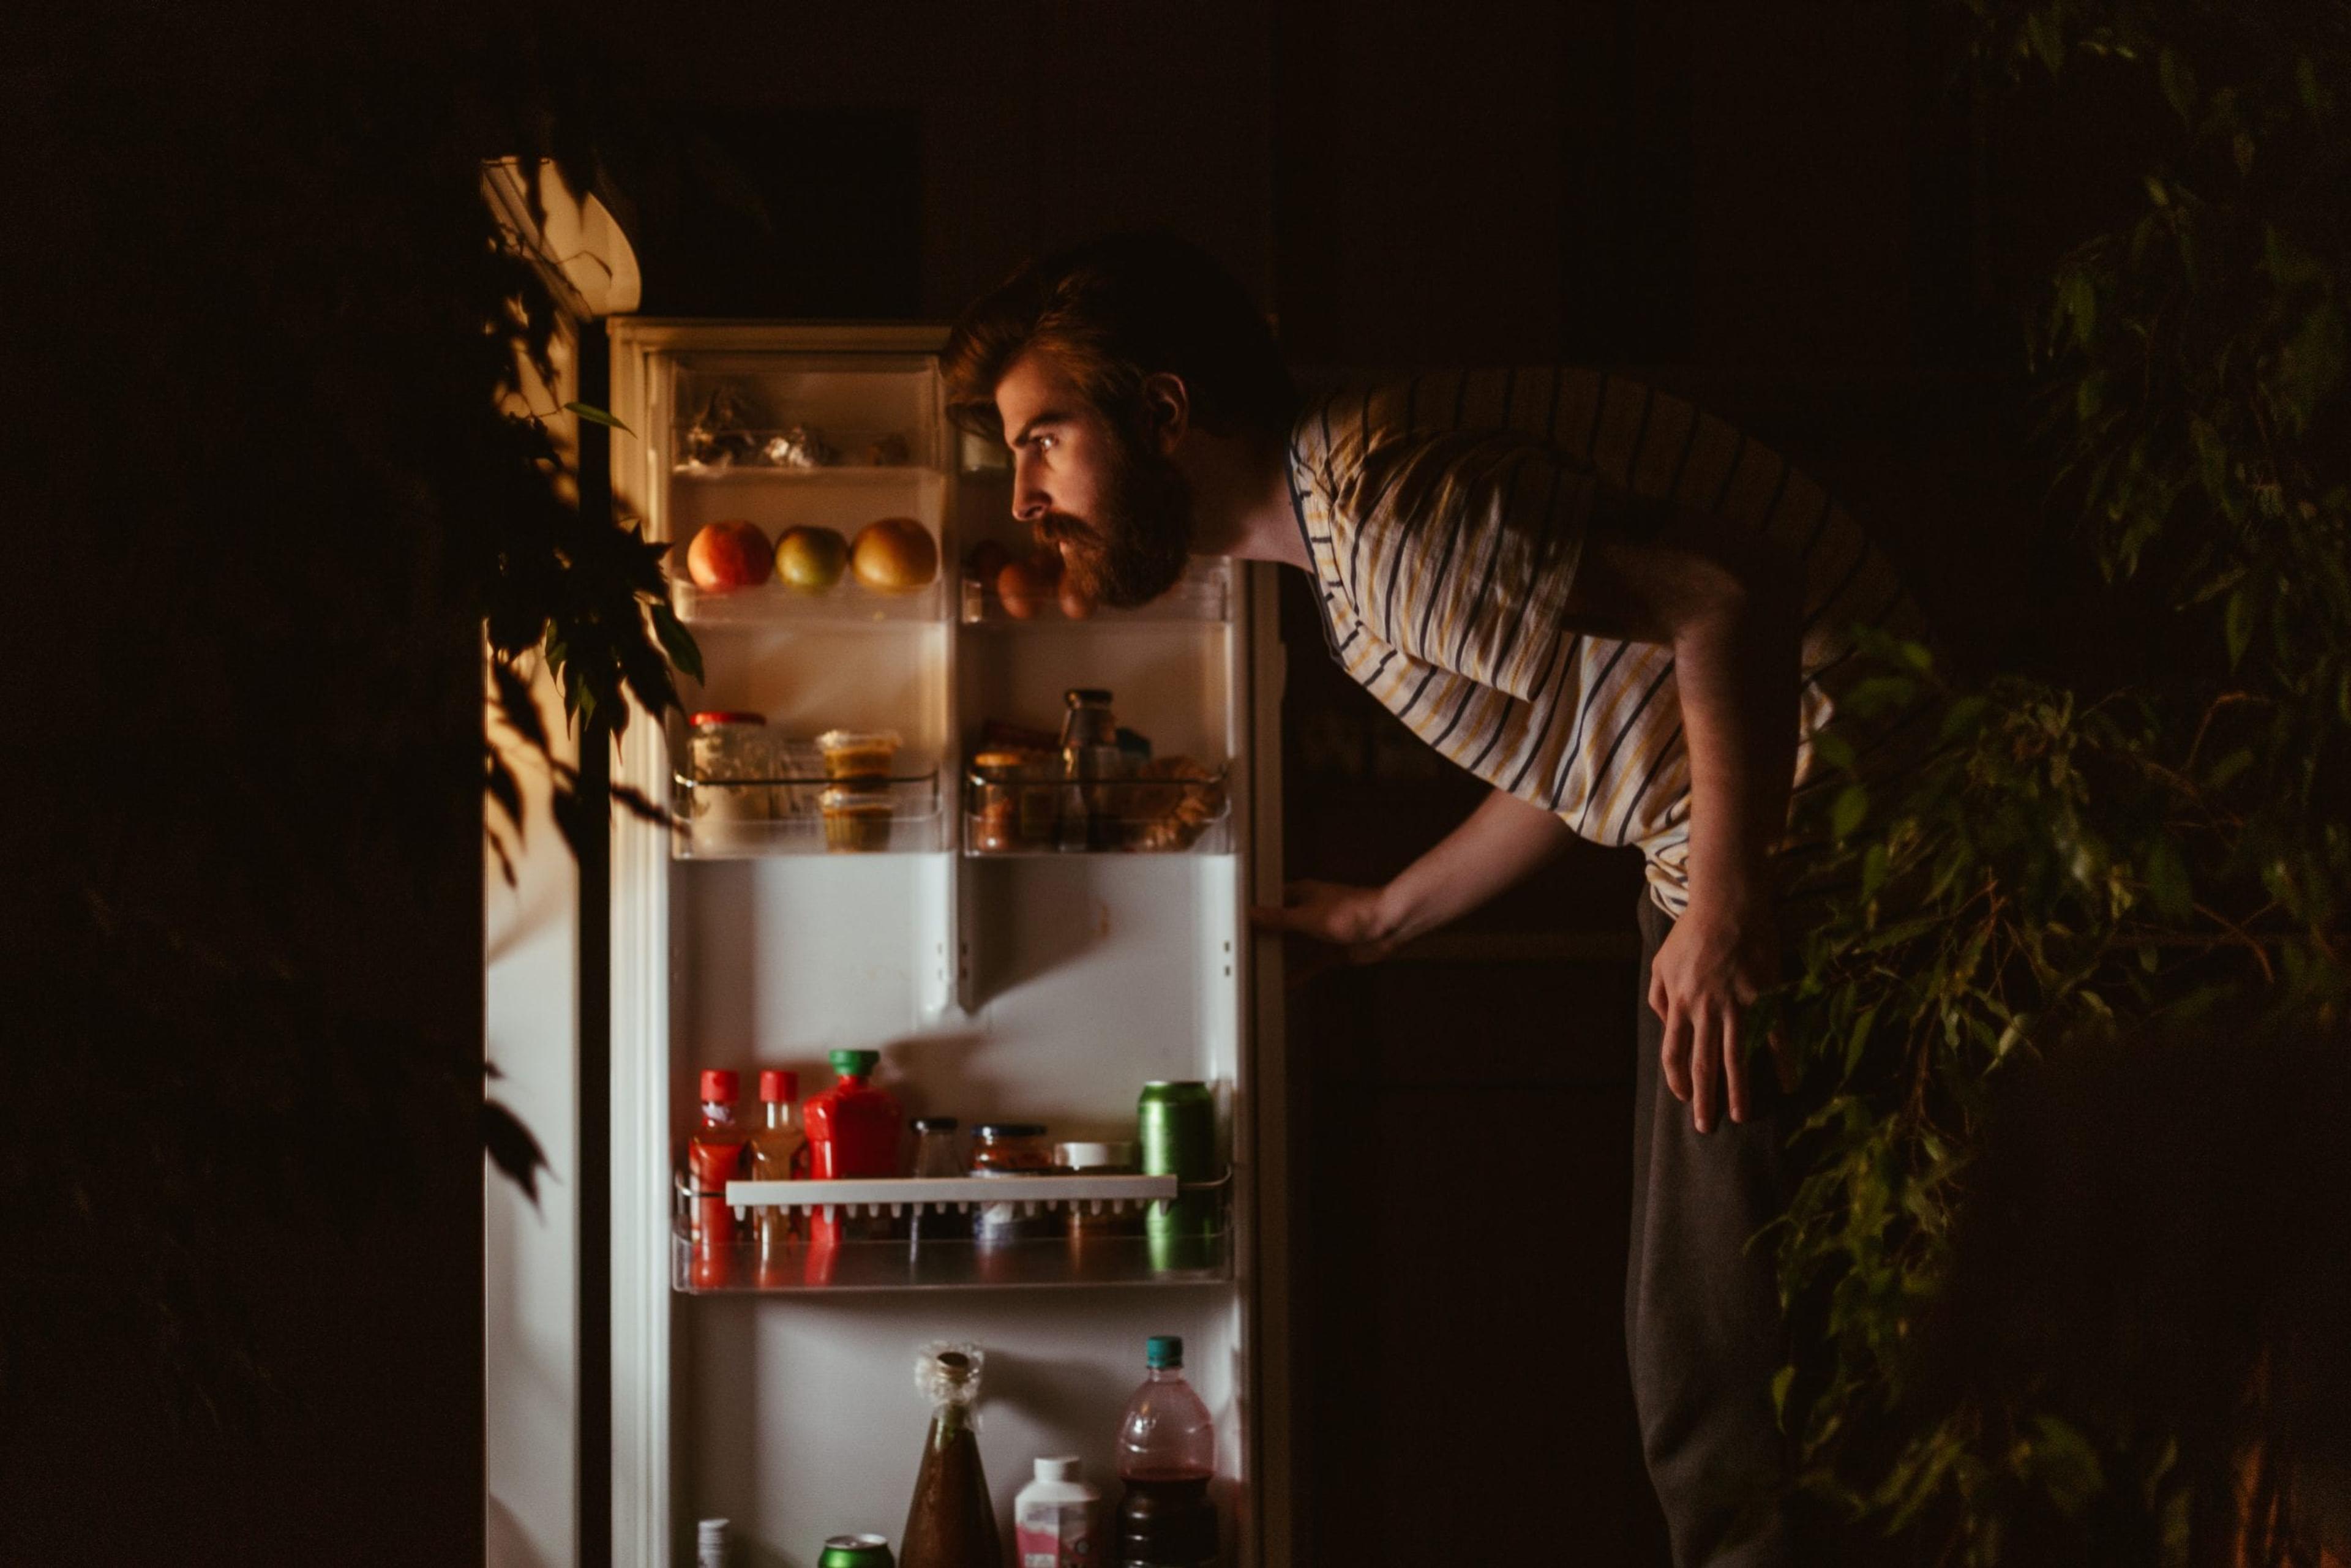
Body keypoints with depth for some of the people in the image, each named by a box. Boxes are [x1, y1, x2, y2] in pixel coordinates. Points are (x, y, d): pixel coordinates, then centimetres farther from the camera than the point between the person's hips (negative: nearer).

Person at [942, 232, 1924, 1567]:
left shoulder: (1391, 514, -20)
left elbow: (1727, 600, -26)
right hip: (1717, 850, 11)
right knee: (1689, 1354, 15)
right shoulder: (1348, 555, 14)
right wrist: (1387, 917, 30)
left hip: (1802, 835, -11)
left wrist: (1724, 904, -22)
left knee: (1721, 1376, -10)